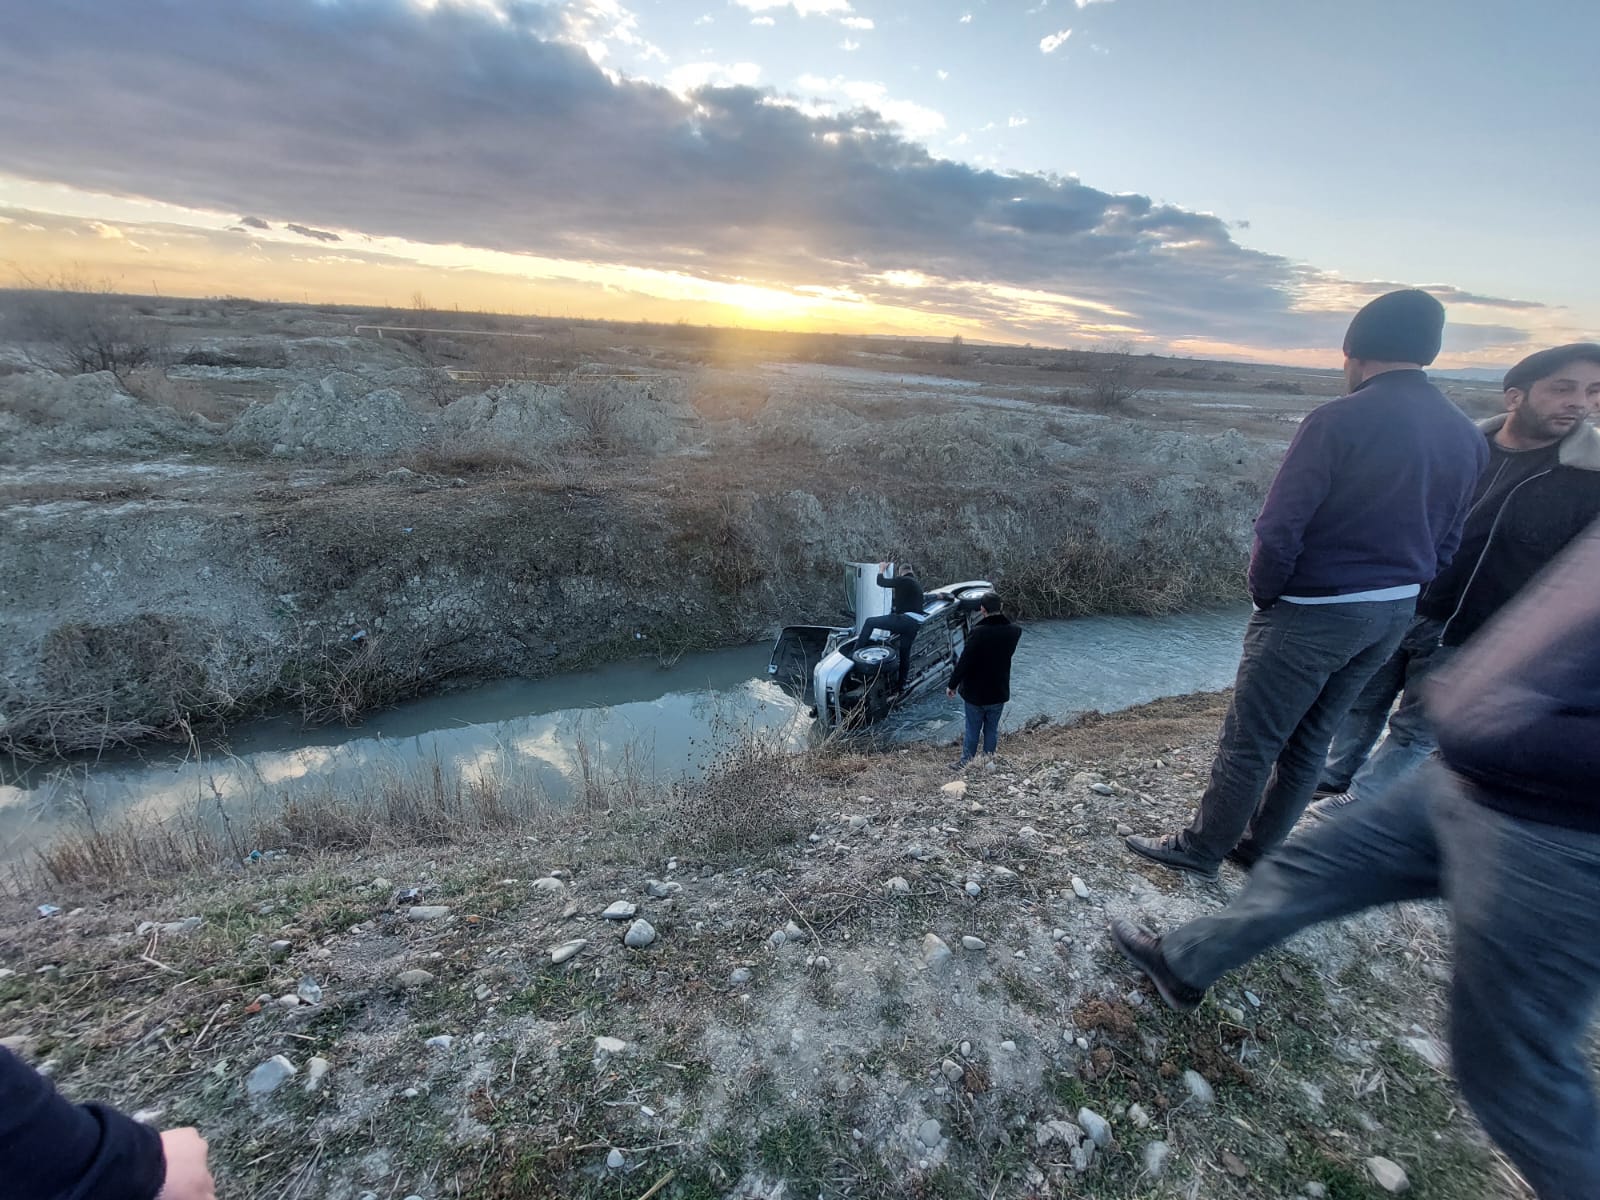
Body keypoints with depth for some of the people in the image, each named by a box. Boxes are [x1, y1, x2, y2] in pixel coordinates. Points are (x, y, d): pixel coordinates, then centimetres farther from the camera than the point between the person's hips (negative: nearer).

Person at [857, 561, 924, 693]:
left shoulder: (903, 580, -1)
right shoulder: (917, 585, 28)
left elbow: (881, 582, 5)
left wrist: (881, 569, 22)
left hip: (904, 619, -9)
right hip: (915, 624, 9)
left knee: (869, 622, -2)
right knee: (905, 654, 15)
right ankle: (900, 685, 20)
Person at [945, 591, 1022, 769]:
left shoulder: (978, 632, -26)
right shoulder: (1013, 631, -10)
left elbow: (964, 662, -21)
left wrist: (952, 685, -9)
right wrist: (1002, 614, 3)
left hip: (975, 693, -4)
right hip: (999, 693, 4)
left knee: (972, 730, 12)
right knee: (992, 729, 17)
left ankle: (966, 764, 25)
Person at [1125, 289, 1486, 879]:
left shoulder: (1339, 421, -17)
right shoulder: (1468, 436, 6)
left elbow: (1278, 530, -20)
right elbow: (1446, 543, 11)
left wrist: (1265, 594, -4)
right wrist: (1396, 595, 16)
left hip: (1314, 611, -7)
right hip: (1394, 614, 8)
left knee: (1249, 741, 5)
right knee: (1309, 740, 18)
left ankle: (1200, 850, 21)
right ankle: (1259, 847, 33)